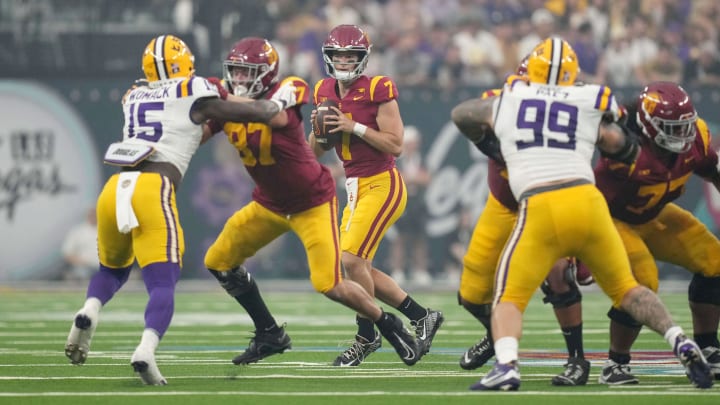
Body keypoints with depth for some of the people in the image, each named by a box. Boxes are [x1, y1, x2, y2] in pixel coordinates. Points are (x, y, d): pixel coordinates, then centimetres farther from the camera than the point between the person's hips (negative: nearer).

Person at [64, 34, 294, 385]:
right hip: (152, 189, -5)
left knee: (113, 269, 27)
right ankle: (146, 350, -30)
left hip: (114, 188, 5)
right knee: (162, 284, -3)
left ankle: (89, 312, -5)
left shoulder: (134, 99, 23)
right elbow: (259, 114, 14)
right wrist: (281, 100, 33)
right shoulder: (193, 96, 9)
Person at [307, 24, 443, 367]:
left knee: (352, 259, -16)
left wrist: (355, 127, -22)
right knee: (359, 266, 8)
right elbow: (316, 151, 15)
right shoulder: (325, 92, 8)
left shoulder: (377, 90, -13)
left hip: (383, 185, -8)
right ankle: (421, 317, 22)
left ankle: (366, 338, -1)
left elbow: (395, 145, -17)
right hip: (356, 189, 8)